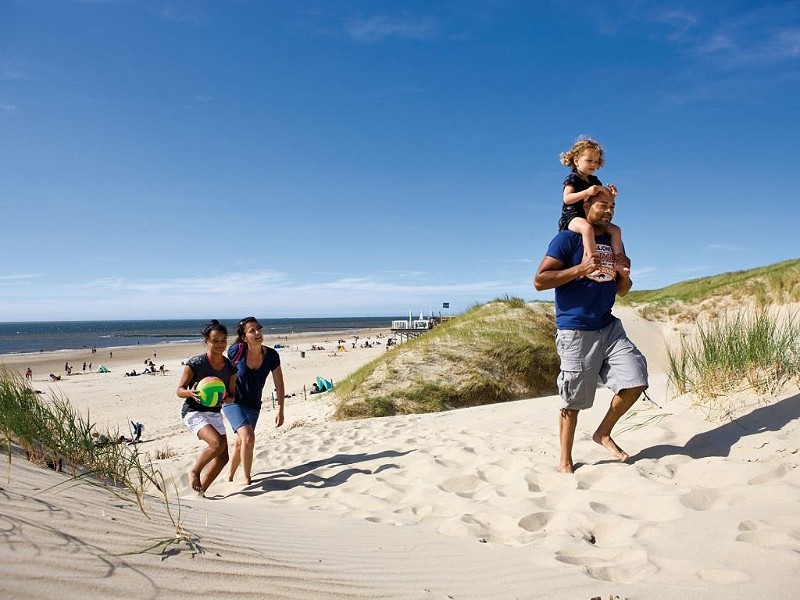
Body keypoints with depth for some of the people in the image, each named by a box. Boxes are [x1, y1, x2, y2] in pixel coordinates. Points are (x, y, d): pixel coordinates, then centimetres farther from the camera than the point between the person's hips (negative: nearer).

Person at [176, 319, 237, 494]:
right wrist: (190, 392, -31)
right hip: (193, 412, -6)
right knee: (218, 443, -27)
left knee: (222, 457, 1)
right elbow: (180, 391, -8)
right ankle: (194, 471, 0)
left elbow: (232, 396, 6)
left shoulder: (230, 368, -1)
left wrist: (224, 399, -17)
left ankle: (199, 492, 18)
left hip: (215, 413, 6)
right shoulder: (195, 363, -14)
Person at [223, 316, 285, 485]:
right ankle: (247, 480, -7)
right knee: (248, 437, -23)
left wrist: (280, 410, -6)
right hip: (233, 402, -4)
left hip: (253, 406, 4)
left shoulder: (271, 355, -14)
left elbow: (279, 385, -5)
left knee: (240, 443, 18)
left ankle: (229, 477, 40)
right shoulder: (236, 351, -21)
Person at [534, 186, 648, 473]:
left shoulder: (613, 241, 14)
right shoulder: (567, 239, -7)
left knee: (635, 382, -3)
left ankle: (603, 433, 20)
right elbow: (539, 281, -15)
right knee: (573, 401, 1)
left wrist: (625, 278, -3)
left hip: (609, 327, 6)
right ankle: (565, 461, 18)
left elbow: (622, 291, 20)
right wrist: (581, 269, -21)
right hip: (576, 332, -6)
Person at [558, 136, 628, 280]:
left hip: (591, 217, 8)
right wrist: (587, 192, -26)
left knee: (615, 230, -1)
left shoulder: (595, 181, 18)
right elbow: (567, 198, -18)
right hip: (572, 216, -8)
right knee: (587, 228, -39)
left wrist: (610, 194, 0)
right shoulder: (572, 179, -4)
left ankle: (618, 262, -3)